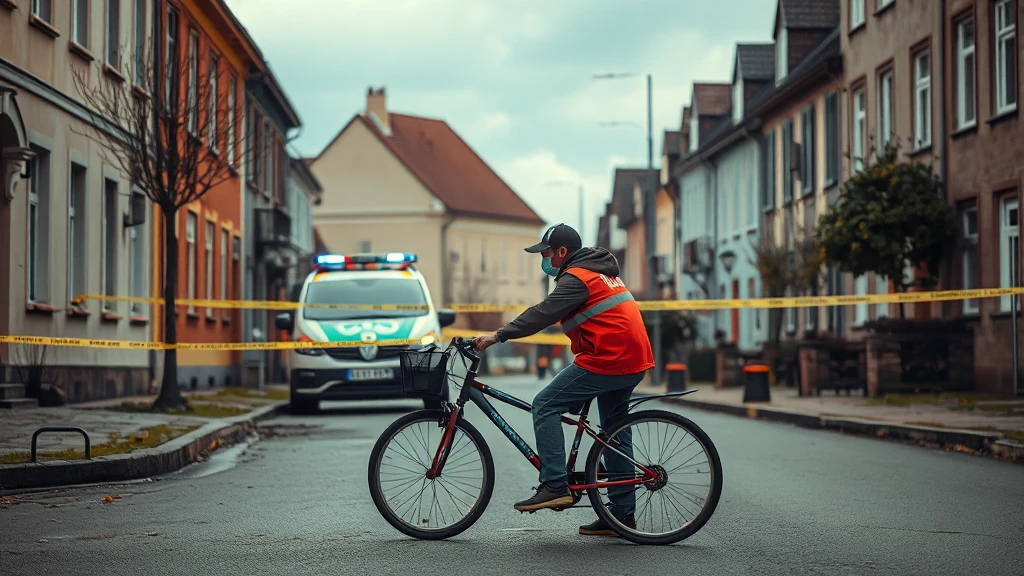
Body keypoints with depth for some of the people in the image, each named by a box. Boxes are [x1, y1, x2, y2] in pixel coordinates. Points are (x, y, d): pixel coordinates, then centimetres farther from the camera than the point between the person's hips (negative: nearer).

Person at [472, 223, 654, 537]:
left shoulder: (577, 277, -9)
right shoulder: (600, 272, 23)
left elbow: (543, 313, -18)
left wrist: (498, 336, -19)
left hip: (606, 360, -10)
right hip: (633, 363, 10)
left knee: (545, 405, -7)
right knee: (615, 435, 16)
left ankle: (554, 487, -13)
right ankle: (622, 515, 19)